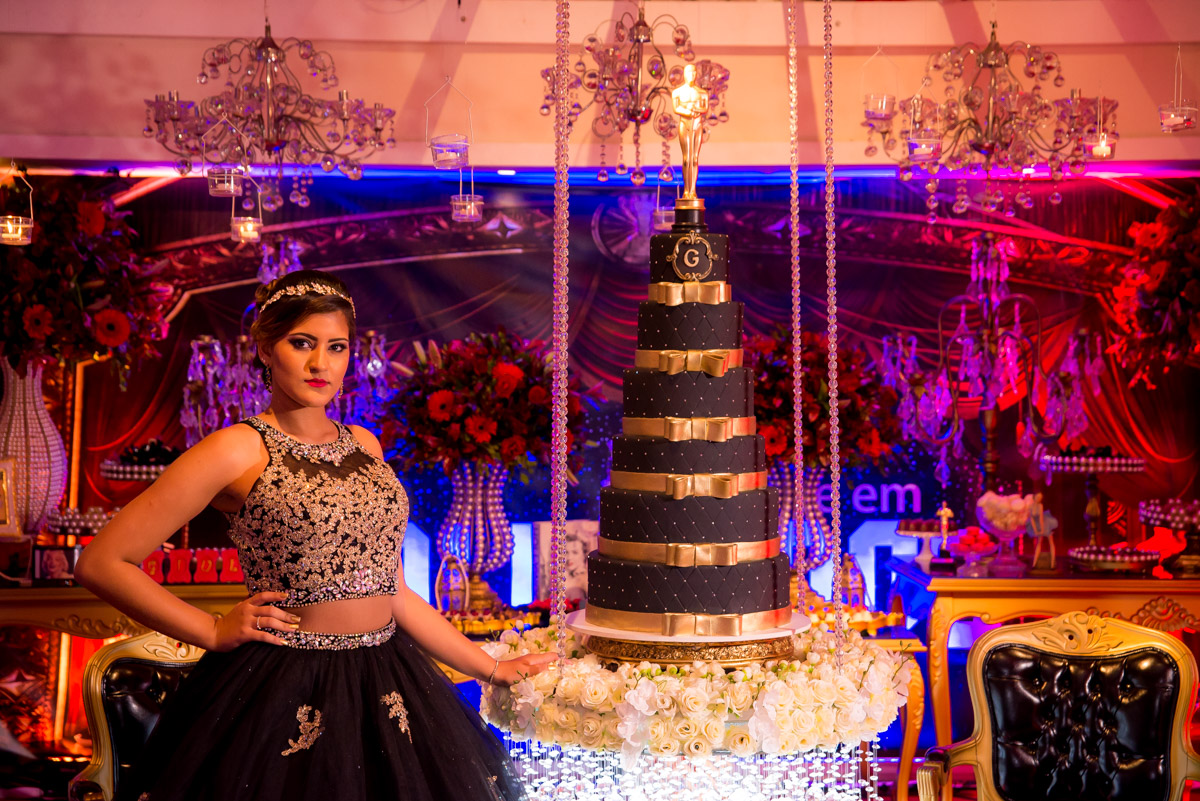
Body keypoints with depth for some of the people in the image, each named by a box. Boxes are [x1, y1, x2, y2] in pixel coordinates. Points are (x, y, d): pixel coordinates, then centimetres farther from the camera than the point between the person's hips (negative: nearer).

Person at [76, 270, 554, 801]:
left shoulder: (363, 445, 11)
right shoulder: (240, 449, -7)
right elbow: (101, 564, -8)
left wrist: (492, 669, 15)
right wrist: (214, 632, -8)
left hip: (385, 692, 6)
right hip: (287, 695, -5)